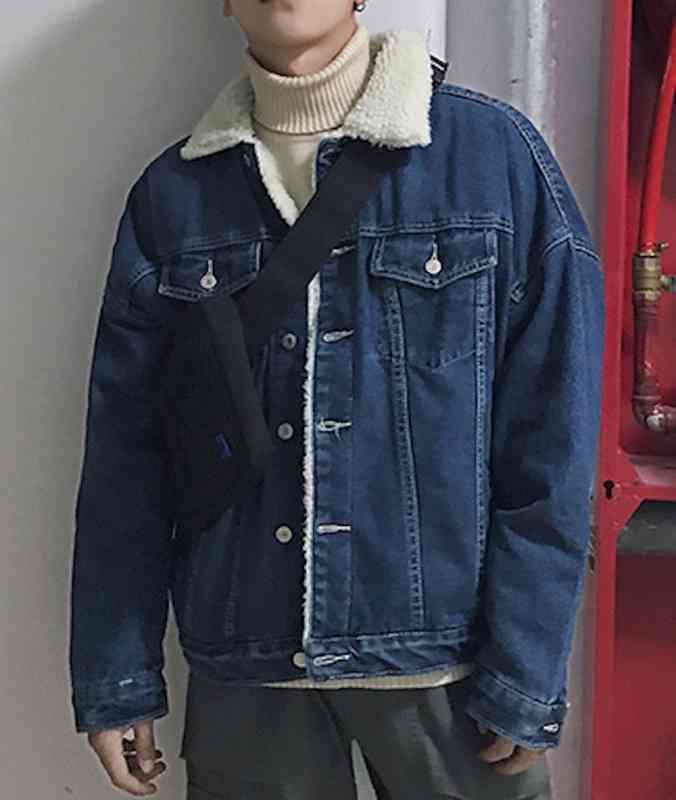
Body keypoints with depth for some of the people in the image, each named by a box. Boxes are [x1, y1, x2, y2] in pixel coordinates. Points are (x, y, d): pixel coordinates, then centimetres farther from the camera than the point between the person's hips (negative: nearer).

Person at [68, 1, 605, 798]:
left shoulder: (495, 151, -7)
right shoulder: (171, 194, 1)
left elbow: (551, 434, -7)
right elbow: (124, 454, 3)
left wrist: (526, 677, -7)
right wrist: (115, 679, 3)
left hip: (446, 660, -1)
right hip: (242, 672, 2)